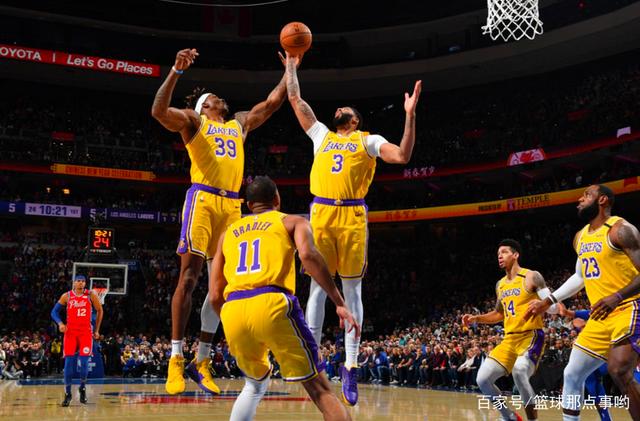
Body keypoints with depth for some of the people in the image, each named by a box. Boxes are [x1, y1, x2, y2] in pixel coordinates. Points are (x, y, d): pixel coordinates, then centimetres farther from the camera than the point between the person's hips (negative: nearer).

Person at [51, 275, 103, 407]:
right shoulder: (66, 296, 1)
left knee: (84, 362, -7)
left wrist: (96, 330, 9)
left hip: (86, 332, 0)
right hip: (70, 331, 1)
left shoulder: (91, 295, 0)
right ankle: (67, 393, 7)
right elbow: (54, 311, 6)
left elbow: (99, 311, 10)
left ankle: (83, 388, 16)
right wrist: (60, 323, -14)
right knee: (69, 362, -3)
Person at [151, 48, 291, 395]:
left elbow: (272, 103, 31)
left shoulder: (240, 123, 26)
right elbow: (158, 111, -8)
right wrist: (177, 71, -17)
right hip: (202, 200, -6)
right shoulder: (193, 120, 10)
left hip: (231, 206, 6)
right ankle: (176, 360, -8)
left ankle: (201, 361, 11)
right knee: (188, 278, -10)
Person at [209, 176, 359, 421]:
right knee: (320, 389, 1)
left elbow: (215, 296, 22)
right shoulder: (292, 222, 19)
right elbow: (308, 255, -5)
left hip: (232, 310, 4)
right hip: (272, 305, -4)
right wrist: (339, 303, -6)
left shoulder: (229, 233, 30)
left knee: (255, 384, 30)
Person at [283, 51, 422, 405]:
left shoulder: (368, 140, 15)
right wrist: (291, 63, 31)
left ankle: (350, 367, 1)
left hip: (352, 217, -2)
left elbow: (402, 156, -1)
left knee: (352, 289, -1)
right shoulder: (320, 134, 23)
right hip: (321, 214, 2)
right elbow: (295, 99, 27)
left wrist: (410, 115, -7)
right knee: (318, 287, 1)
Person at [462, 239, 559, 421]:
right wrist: (476, 318, 13)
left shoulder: (531, 277, -6)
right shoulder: (500, 284, 15)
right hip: (509, 339, 7)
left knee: (519, 370, -35)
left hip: (531, 336, -7)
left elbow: (553, 307, -10)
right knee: (483, 379, -4)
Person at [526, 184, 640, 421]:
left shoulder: (620, 230, -11)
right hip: (600, 317, 8)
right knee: (572, 374, 6)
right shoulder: (580, 237, 15)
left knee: (619, 371, -25)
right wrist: (548, 301, 23)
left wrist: (617, 297, -28)